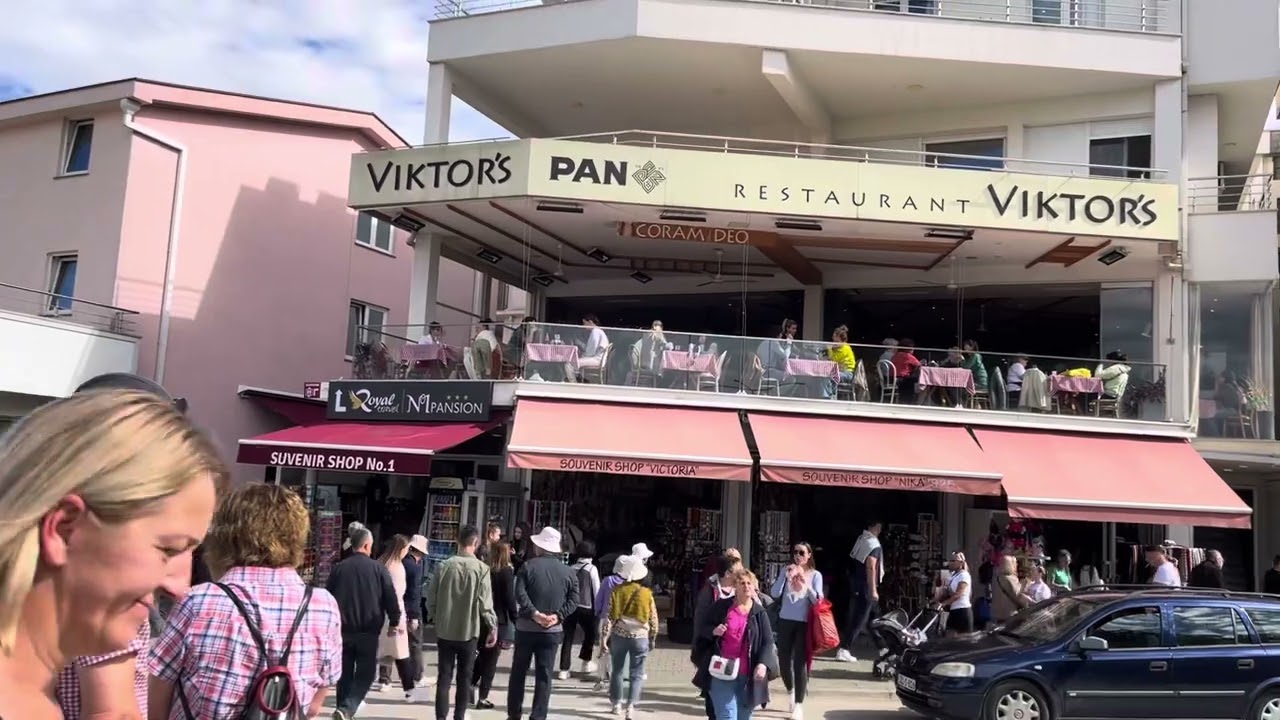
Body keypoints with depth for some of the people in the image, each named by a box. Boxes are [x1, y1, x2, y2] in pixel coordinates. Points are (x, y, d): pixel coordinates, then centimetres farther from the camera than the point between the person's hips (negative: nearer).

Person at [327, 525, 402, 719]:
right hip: (368, 631, -3)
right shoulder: (378, 568, -6)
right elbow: (391, 598, -5)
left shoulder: (338, 568, 0)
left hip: (342, 630, 3)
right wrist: (394, 621, 9)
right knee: (365, 673, 4)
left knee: (344, 673, 15)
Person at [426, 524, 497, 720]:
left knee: (444, 675, 8)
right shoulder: (481, 568, -12)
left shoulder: (444, 566, -5)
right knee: (464, 677, 11)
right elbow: (485, 603, -12)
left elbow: (431, 598, -1)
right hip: (469, 631, -2)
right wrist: (493, 627, 0)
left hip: (445, 630, 2)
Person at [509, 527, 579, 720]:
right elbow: (573, 601, -3)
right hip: (552, 631, 1)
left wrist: (534, 613, -17)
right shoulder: (569, 572, 6)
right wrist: (558, 616, -9)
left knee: (519, 672, 13)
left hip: (526, 628, -1)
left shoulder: (528, 566, -3)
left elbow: (520, 593, -15)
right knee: (544, 675, 5)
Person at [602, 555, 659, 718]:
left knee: (617, 670, 17)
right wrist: (652, 639, 14)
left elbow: (610, 616, -5)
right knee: (637, 674, 5)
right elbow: (653, 619, 2)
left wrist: (605, 636, -1)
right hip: (640, 637, -1)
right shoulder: (646, 594, -2)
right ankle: (630, 706, -8)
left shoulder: (617, 591, -2)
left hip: (619, 635, 1)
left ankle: (617, 704, 24)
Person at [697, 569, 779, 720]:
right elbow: (700, 629, 9)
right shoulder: (721, 606, 3)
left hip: (747, 675, 2)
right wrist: (713, 631, -13)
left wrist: (763, 664, -18)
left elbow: (768, 642, -1)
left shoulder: (760, 613, 5)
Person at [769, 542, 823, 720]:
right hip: (785, 621, 3)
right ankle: (790, 691, 37)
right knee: (784, 660, 9)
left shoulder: (815, 575, 0)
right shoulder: (786, 571, 4)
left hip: (804, 623, -2)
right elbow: (775, 594, -5)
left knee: (800, 662, -8)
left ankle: (799, 705, -2)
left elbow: (818, 601, -9)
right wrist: (785, 576, -15)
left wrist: (806, 584, -22)